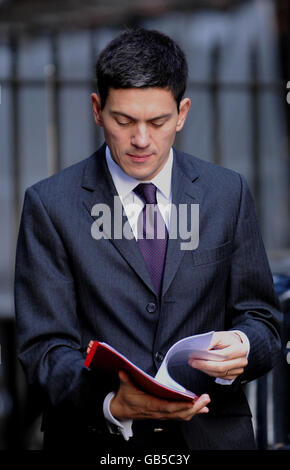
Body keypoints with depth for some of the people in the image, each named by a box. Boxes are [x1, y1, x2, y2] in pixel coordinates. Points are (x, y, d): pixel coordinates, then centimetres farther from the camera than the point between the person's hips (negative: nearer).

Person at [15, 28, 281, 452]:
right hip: (97, 440, -1)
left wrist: (241, 349, -11)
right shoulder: (50, 205, 3)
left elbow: (261, 321, 12)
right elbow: (44, 347, -2)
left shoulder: (228, 193, 10)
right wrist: (113, 404, -19)